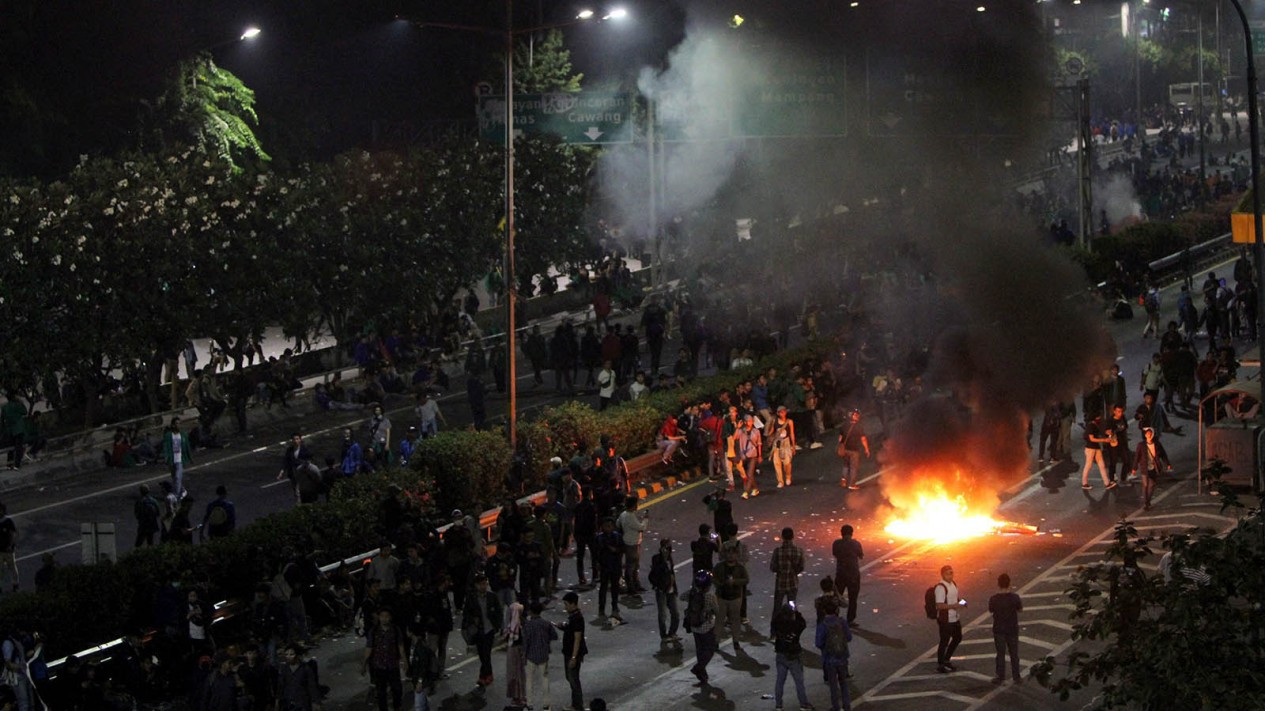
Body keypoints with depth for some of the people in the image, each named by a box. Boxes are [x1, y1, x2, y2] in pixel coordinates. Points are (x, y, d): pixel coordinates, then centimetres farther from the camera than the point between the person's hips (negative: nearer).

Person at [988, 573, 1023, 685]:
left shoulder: (993, 599, -17)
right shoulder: (1014, 597, -17)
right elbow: (1020, 610, -3)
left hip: (999, 630, 0)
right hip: (1012, 629, 0)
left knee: (1000, 654, 12)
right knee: (1014, 654, 13)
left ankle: (1000, 676, 19)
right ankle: (1016, 677, 18)